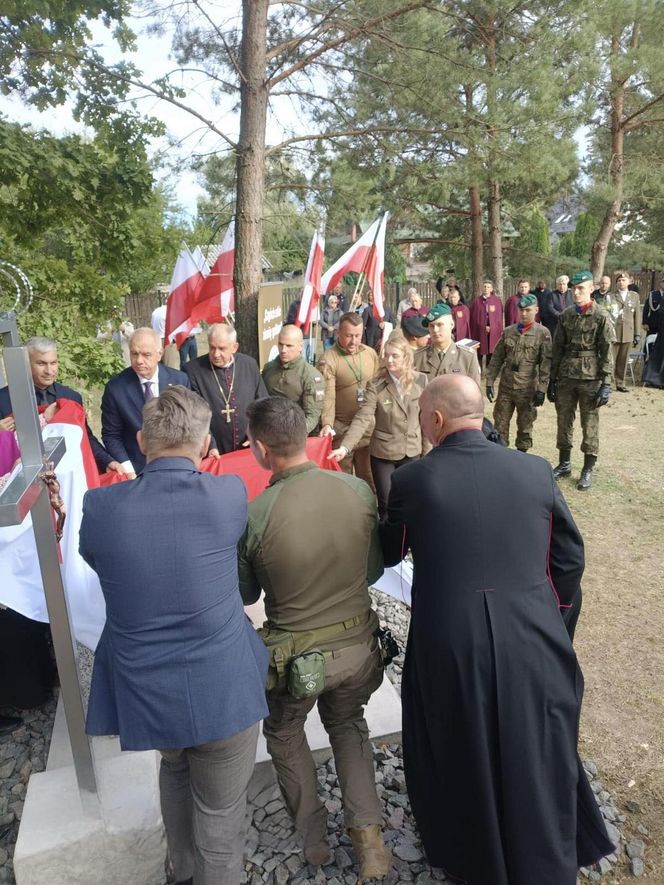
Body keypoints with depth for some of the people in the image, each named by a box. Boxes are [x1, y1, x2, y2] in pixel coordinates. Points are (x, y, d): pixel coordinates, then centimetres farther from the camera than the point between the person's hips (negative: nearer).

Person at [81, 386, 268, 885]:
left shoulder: (98, 507, -14)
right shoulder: (230, 495, -17)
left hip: (143, 691, 4)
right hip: (222, 691, -3)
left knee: (175, 768, 34)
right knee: (219, 818, 18)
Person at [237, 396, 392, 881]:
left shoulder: (255, 514, -23)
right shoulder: (358, 489, -14)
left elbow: (245, 595, -5)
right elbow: (374, 569, 2)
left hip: (297, 654, -2)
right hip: (359, 643, 3)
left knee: (284, 733, 29)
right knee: (349, 725, 32)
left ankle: (313, 834, 41)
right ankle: (369, 835, 26)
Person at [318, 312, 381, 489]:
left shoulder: (371, 353, 4)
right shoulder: (329, 359, -11)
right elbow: (328, 395, -18)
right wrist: (327, 424, -31)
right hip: (341, 429, -4)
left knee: (368, 477, 15)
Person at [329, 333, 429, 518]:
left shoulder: (421, 381, -5)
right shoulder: (376, 386, -12)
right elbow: (362, 418, -20)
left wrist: (427, 450, 4)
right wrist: (345, 447, -31)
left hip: (412, 452, 2)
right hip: (383, 453, -2)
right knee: (386, 505, 8)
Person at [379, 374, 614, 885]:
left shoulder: (412, 480, -13)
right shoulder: (535, 470, -5)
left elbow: (388, 554, 3)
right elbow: (570, 557, 3)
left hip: (450, 647, -1)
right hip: (533, 642, 2)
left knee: (460, 762, 22)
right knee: (536, 762, 23)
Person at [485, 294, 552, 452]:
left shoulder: (543, 333, -3)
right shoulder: (508, 331, 6)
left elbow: (546, 363, -8)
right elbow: (497, 358, 8)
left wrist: (542, 389, -14)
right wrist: (489, 382, 2)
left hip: (528, 389, -3)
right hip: (505, 386, 3)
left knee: (525, 426, 9)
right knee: (500, 424, 6)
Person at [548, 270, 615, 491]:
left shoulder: (601, 317, -6)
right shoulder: (565, 315, 7)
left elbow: (607, 352, -7)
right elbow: (557, 348, 10)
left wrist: (606, 384, -12)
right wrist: (552, 379, 8)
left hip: (590, 378, -4)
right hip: (566, 376, 4)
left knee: (590, 424, 3)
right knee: (564, 421, 10)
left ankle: (588, 469, 15)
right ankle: (564, 464, 25)